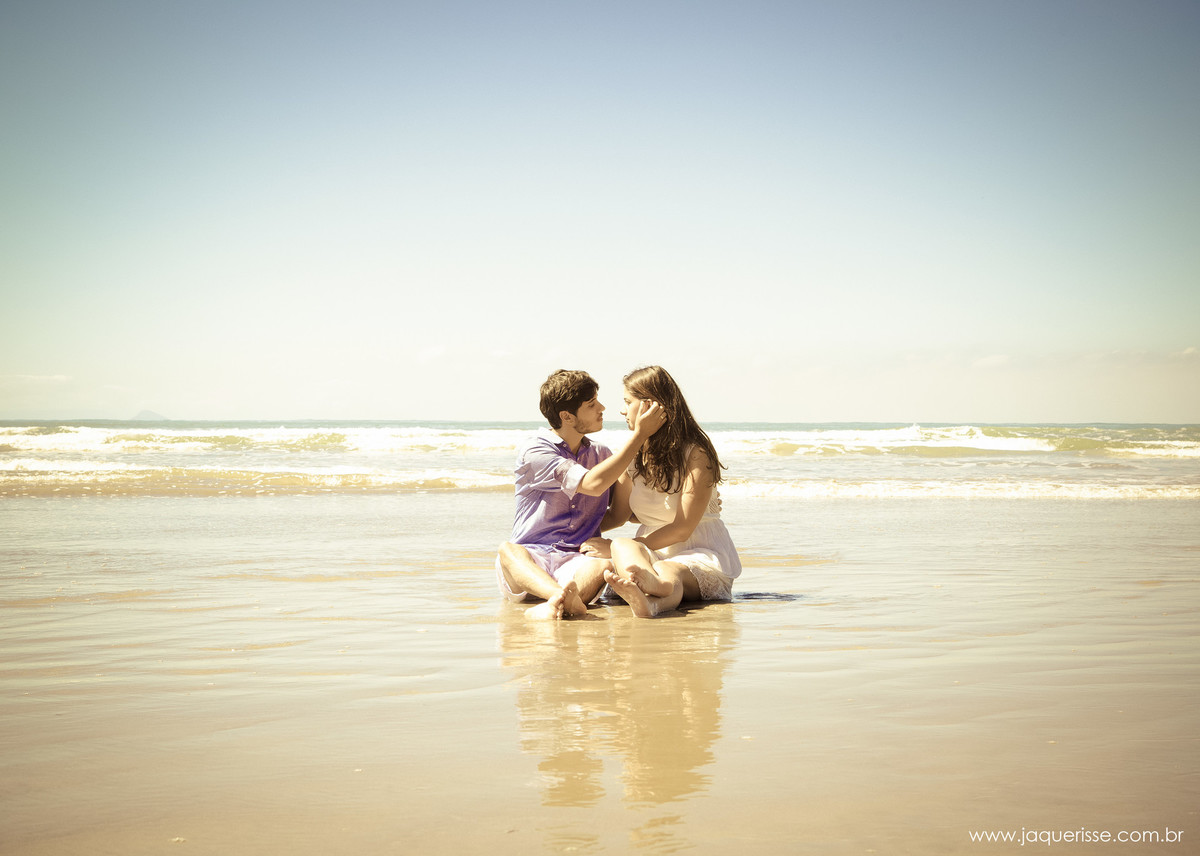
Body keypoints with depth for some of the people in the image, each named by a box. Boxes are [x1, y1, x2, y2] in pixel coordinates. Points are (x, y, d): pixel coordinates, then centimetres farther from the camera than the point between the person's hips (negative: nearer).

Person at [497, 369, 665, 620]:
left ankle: (552, 607, -59)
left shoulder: (602, 456, 19)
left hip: (577, 563, 3)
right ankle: (565, 598, -66)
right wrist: (640, 435, -8)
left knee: (603, 565, -33)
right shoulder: (533, 451, -2)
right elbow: (593, 484, -14)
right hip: (527, 561, -3)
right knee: (507, 551, -38)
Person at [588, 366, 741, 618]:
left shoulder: (696, 454, -10)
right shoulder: (634, 453, 10)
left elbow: (682, 529, -15)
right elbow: (618, 516, 19)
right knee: (621, 547, -32)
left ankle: (649, 602, -75)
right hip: (651, 554, 4)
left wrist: (616, 547, -17)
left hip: (701, 552, -4)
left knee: (669, 572, -39)